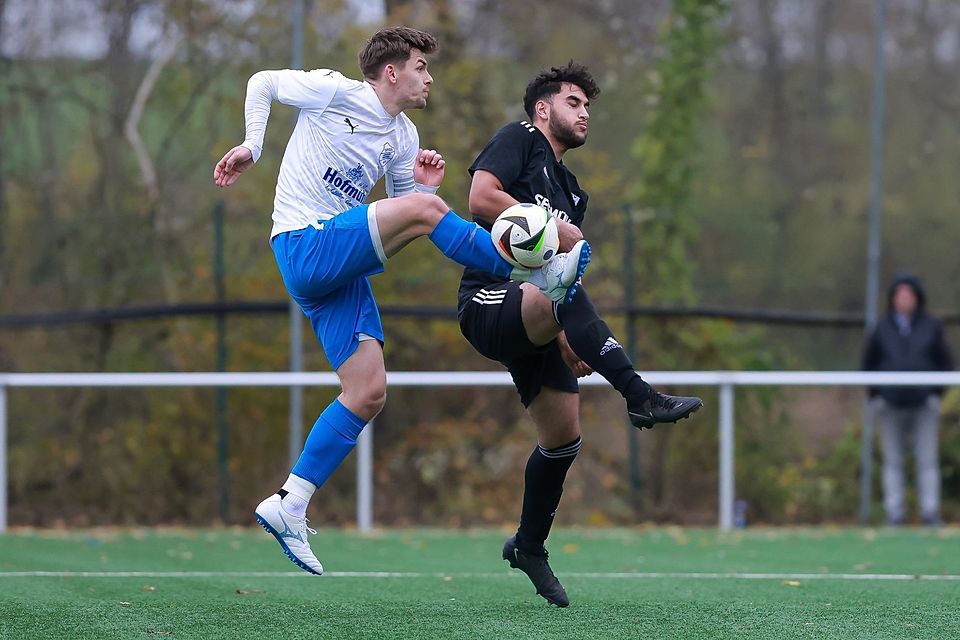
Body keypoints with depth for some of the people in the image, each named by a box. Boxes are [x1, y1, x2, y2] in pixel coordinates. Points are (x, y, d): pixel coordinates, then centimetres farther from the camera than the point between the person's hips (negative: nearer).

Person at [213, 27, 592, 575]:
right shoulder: (337, 92, -2)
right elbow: (263, 83, 7)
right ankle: (535, 275, -20)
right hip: (303, 244, -8)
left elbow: (405, 206, 22)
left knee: (369, 393, -2)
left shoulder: (404, 138, 17)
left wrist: (425, 185, 2)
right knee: (424, 209, -26)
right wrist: (252, 146, -1)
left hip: (342, 269, 8)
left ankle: (289, 507, 1)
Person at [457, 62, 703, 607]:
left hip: (535, 328, 9)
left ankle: (529, 547, 22)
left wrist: (568, 337, 9)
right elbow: (481, 197, -15)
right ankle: (642, 398, -47)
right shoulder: (519, 140, 4)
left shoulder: (571, 192, 27)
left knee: (563, 439, 4)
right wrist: (552, 227, -13)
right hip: (490, 301, -9)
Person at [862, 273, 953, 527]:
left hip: (924, 405, -1)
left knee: (928, 462, -4)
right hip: (890, 406, 1)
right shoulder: (882, 328, 7)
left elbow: (946, 363, 8)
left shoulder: (932, 327, 5)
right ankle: (894, 513, 3)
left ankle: (930, 513, -3)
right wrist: (876, 394, 2)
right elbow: (868, 363, 12)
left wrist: (935, 392, -3)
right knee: (892, 462, 2)